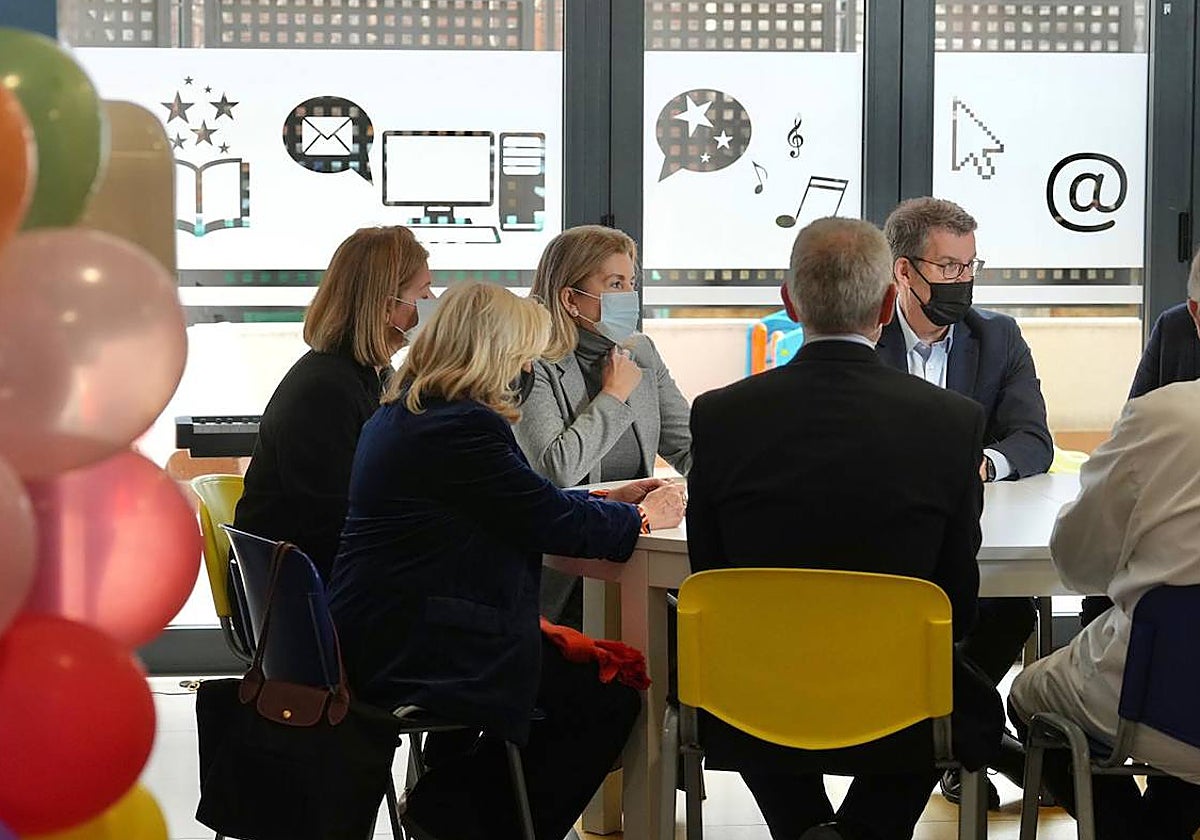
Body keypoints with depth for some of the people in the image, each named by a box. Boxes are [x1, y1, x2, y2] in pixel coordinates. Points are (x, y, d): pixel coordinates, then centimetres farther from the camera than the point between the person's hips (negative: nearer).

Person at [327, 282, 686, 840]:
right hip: (414, 653, -11)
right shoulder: (464, 426, -20)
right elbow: (554, 522, -16)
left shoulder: (400, 414, 13)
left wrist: (609, 501, 19)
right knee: (610, 700, -2)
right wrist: (641, 516, 2)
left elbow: (521, 501, 21)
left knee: (588, 667, 14)